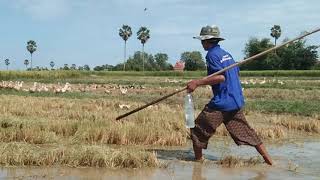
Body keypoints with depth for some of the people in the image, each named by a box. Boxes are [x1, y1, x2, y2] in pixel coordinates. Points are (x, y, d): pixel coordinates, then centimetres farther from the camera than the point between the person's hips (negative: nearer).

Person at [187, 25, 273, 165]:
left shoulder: (212, 54, -10)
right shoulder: (226, 54, 16)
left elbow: (221, 77, -20)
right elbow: (236, 74, 21)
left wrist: (197, 83, -20)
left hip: (221, 103, -8)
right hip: (237, 102, 9)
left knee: (198, 130, 5)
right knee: (245, 132, 14)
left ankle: (198, 160, 12)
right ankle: (268, 160, 14)